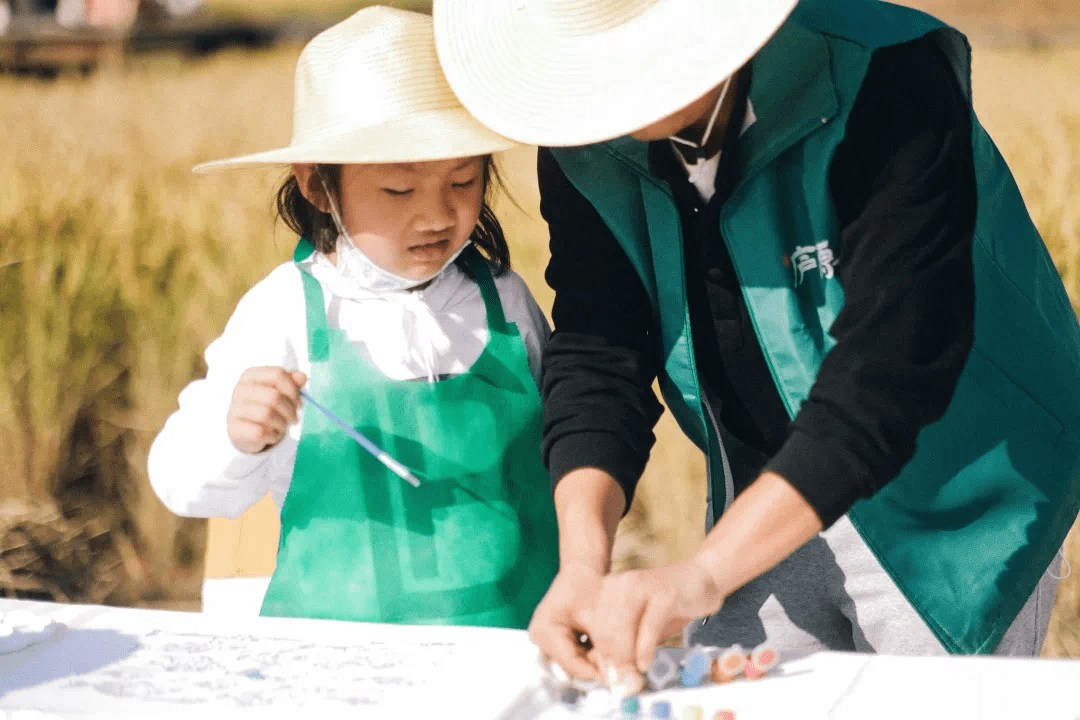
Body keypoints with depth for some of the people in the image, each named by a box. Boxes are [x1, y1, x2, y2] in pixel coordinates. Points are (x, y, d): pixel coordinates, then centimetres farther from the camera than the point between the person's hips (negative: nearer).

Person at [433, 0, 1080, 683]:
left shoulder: (892, 86, -28)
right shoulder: (580, 139, -10)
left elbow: (884, 374, -34)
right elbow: (597, 355, -11)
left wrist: (701, 575, -40)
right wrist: (582, 563, -27)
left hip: (947, 511, -4)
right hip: (765, 514, 5)